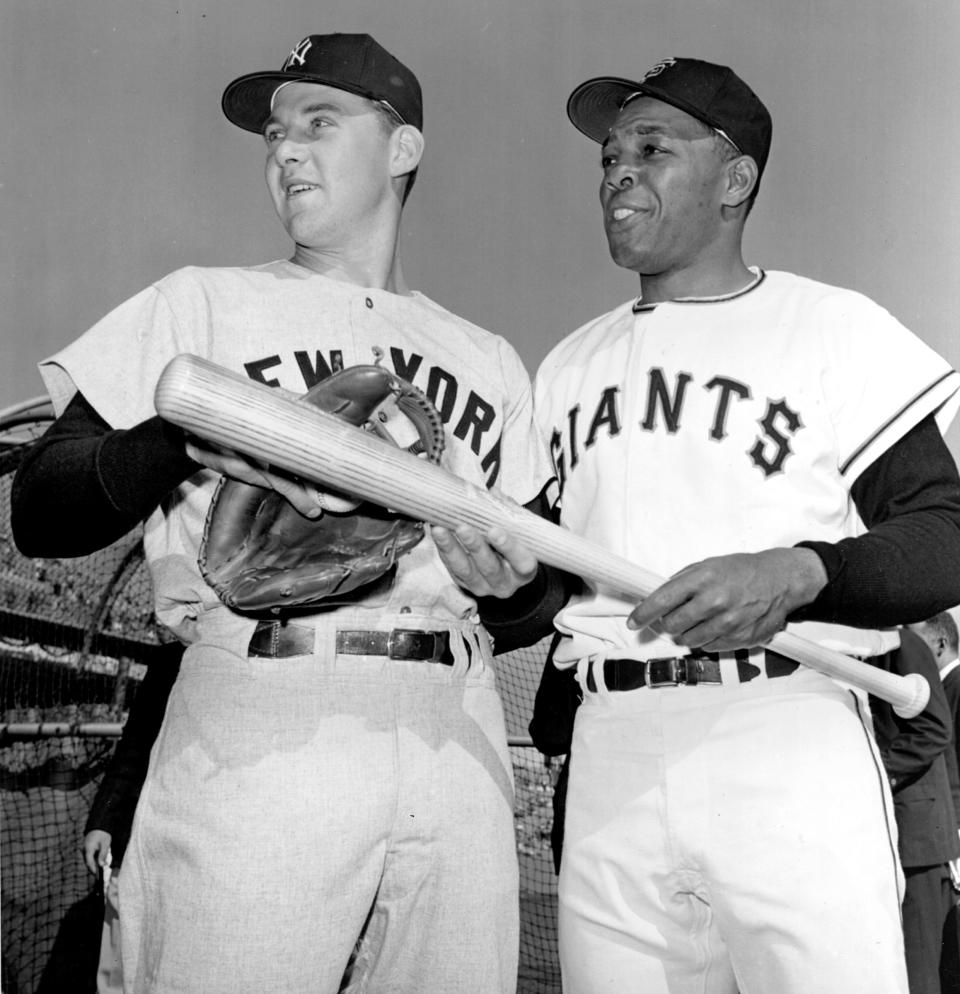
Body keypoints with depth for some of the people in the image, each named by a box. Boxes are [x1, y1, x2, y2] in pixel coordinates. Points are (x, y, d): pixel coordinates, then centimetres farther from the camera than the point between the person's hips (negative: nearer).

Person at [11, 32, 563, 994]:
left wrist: (516, 579, -4)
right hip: (253, 739, -3)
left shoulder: (488, 361, 18)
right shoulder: (199, 305, 10)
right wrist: (193, 435, -15)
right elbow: (38, 515, 1)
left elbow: (530, 607, 18)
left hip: (455, 748, 3)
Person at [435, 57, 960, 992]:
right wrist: (500, 556, -2)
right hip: (608, 756, 4)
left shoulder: (836, 327, 2)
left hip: (790, 743, -4)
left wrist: (798, 571, -21)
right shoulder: (569, 363, 18)